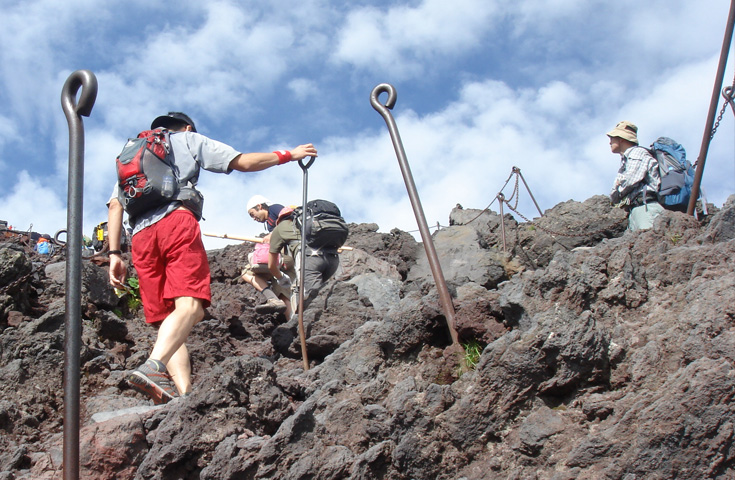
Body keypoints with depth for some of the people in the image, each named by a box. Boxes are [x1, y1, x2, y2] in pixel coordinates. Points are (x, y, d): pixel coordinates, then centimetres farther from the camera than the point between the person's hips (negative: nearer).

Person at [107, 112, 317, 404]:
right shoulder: (189, 140, 25)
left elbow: (115, 206, 21)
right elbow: (244, 162, 20)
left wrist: (114, 254, 14)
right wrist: (288, 155, 32)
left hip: (141, 236, 5)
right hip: (176, 221, -5)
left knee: (168, 321, 2)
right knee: (189, 305, -21)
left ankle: (184, 394, -18)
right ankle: (153, 367, -48)